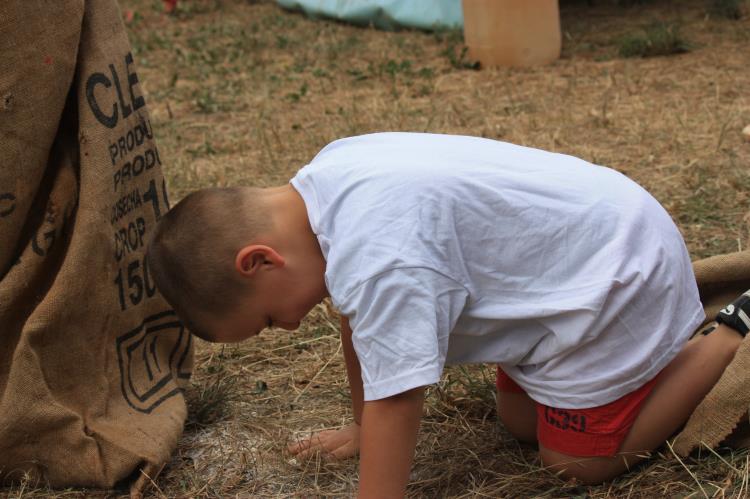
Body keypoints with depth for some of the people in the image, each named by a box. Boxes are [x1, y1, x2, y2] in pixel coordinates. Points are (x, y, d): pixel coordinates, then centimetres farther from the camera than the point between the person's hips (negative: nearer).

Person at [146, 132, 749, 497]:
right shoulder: (321, 183, -6)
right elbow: (358, 322, 8)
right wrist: (362, 429, 17)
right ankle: (671, 331, 30)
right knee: (520, 421, 18)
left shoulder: (377, 258, -34)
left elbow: (395, 402, -33)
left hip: (612, 272, -9)